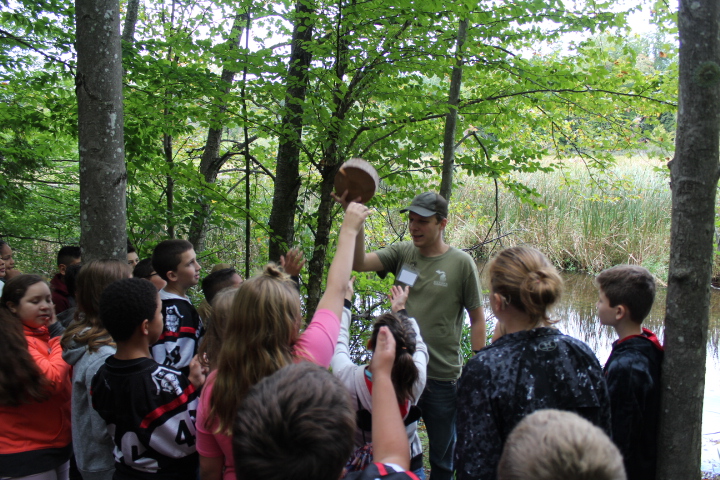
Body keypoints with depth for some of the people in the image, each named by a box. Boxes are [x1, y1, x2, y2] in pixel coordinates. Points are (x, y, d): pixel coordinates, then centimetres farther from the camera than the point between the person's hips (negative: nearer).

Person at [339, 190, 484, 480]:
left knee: (442, 456, 16)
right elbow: (359, 263, -14)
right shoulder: (402, 253, 0)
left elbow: (477, 318, -3)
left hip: (442, 377, -2)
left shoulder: (461, 263, -7)